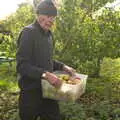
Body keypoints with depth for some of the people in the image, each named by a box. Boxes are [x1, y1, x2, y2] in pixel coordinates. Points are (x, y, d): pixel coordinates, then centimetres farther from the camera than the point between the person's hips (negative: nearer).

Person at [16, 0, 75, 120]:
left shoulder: (48, 34, 11)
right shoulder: (29, 32, -14)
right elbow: (22, 65, -21)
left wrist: (63, 67, 6)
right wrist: (45, 74, -32)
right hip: (31, 92, -7)